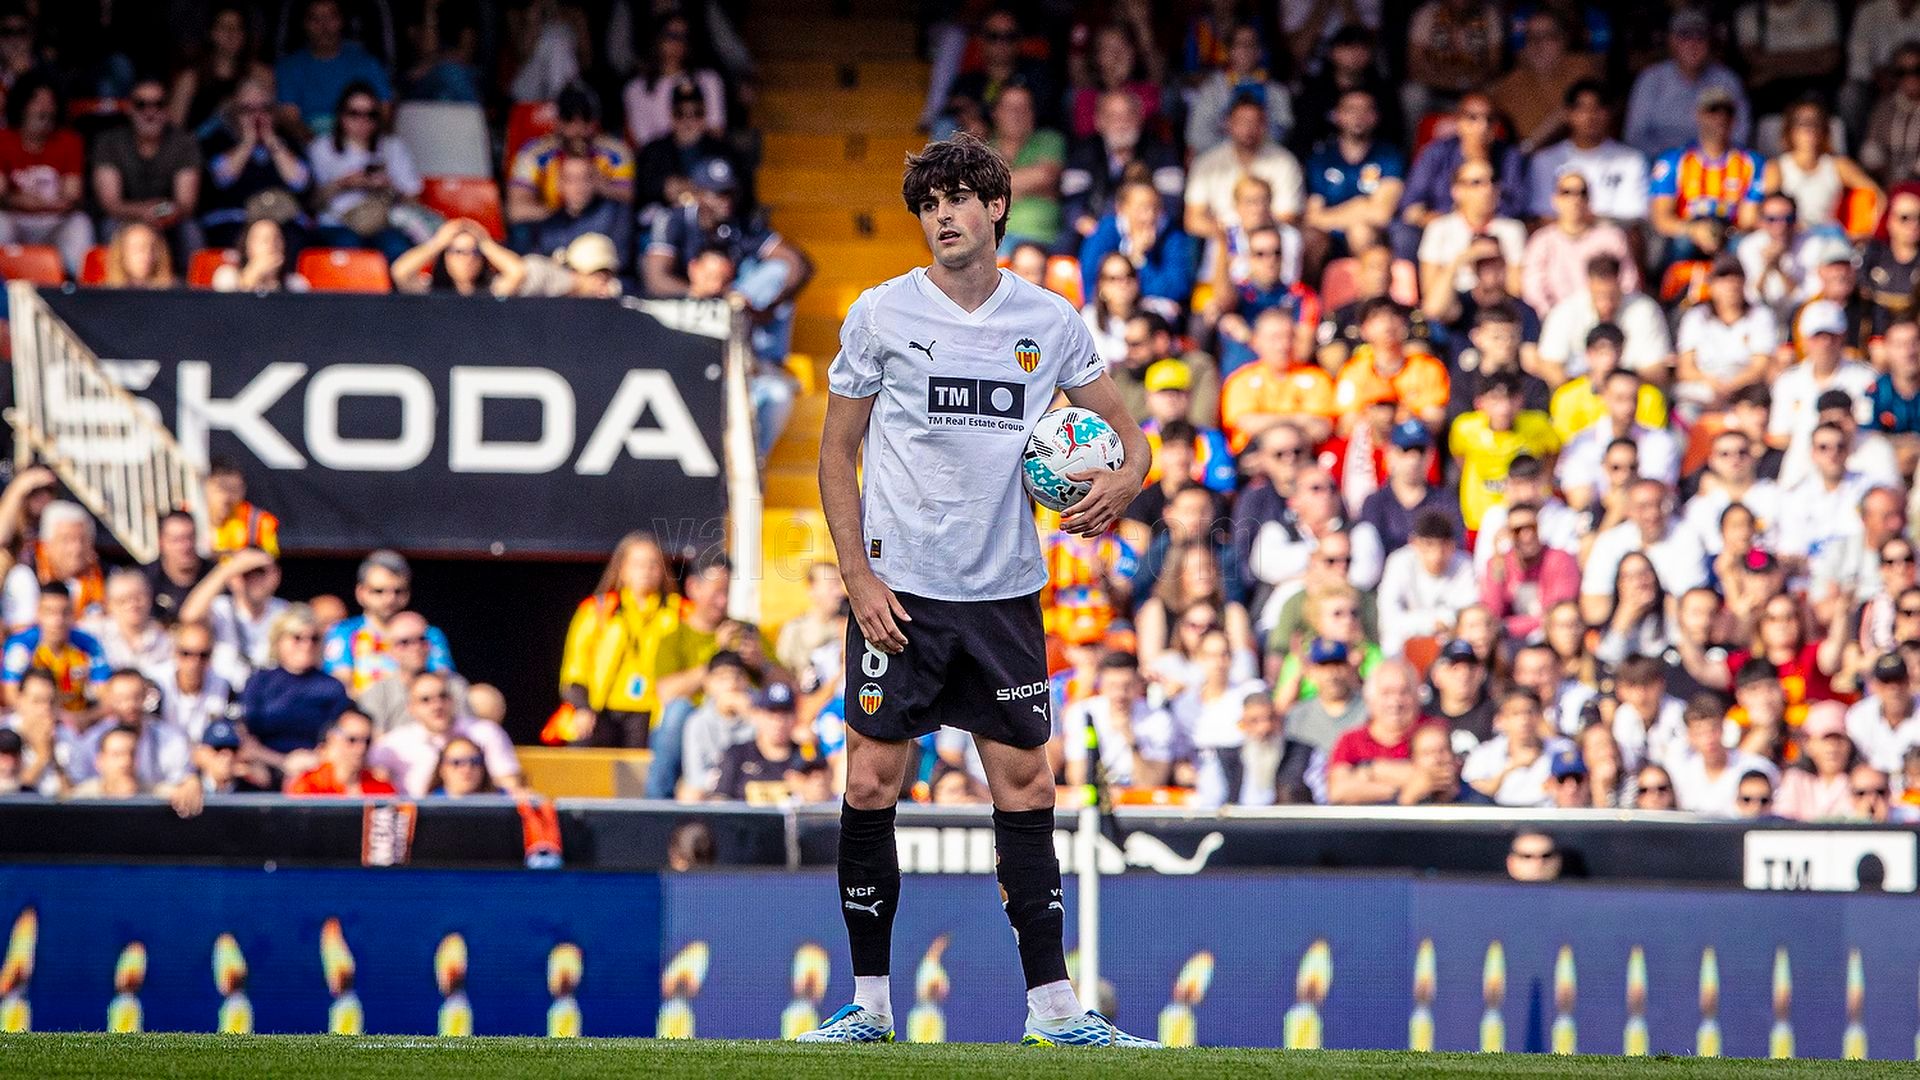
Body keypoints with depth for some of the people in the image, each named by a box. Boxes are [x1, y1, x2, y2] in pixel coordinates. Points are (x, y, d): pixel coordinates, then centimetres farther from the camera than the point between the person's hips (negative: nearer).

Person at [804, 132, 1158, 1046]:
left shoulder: (1051, 320, 4)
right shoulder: (881, 315, 0)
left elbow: (1122, 429, 14)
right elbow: (837, 454, 4)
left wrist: (1122, 482, -10)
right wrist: (858, 578, -6)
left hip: (1005, 594, 2)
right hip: (899, 592, -2)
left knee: (1026, 790, 1)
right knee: (871, 785, -4)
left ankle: (1053, 1005, 6)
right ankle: (868, 1000, 6)